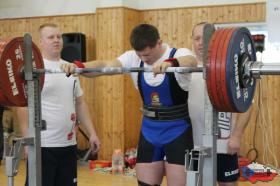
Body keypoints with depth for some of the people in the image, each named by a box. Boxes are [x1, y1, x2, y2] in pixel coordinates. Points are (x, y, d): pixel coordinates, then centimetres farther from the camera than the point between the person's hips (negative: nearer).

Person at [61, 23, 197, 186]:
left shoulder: (178, 54, -15)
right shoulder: (133, 58, -2)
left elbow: (191, 61, -38)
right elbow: (106, 65, -15)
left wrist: (170, 63, -61)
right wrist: (78, 66, -34)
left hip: (177, 130, -4)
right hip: (149, 130, 5)